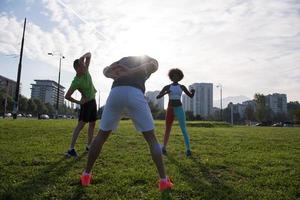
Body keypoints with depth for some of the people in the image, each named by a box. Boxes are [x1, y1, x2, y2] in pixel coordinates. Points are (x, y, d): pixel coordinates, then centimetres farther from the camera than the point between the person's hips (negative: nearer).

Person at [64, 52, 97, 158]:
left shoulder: (85, 71, -6)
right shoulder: (76, 82, -23)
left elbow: (89, 54, -1)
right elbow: (67, 96, -17)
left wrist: (84, 56, -22)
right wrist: (78, 102, -17)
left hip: (93, 100, 7)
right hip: (86, 102, -7)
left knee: (92, 124, 10)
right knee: (81, 124, -14)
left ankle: (88, 146, 20)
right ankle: (71, 149, -14)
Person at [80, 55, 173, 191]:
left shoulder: (124, 59, 38)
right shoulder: (152, 60, 29)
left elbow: (106, 71, 20)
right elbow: (153, 65, 1)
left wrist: (116, 76, 0)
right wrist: (130, 72, -8)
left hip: (115, 92, 3)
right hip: (135, 93, -3)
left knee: (102, 135, 19)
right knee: (151, 138, 7)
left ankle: (86, 175, 25)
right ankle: (164, 180, 6)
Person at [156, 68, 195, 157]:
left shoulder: (182, 87, 7)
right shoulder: (167, 87, 3)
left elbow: (191, 96, 9)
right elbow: (157, 97, -4)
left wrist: (193, 91, -16)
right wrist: (165, 93, -24)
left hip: (179, 109, 0)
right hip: (170, 110, 0)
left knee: (184, 130, -12)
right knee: (167, 130, 5)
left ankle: (188, 149, -8)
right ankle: (164, 147, 24)